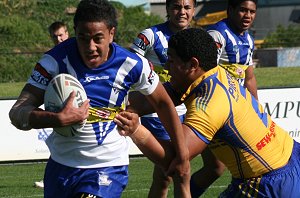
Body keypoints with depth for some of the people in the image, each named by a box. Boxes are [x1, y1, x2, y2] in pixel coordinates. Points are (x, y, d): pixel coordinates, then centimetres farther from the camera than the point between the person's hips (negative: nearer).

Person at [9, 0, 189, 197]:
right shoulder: (55, 60, -17)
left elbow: (163, 103, 4)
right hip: (60, 164, 2)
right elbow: (18, 113, -22)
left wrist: (182, 156, 7)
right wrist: (59, 119, -41)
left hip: (108, 168, -2)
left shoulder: (132, 65, -14)